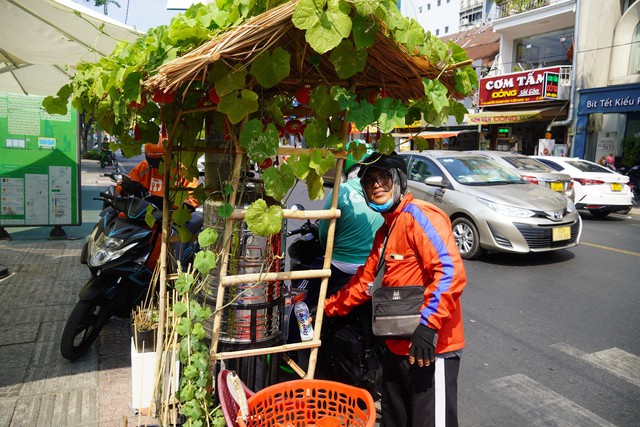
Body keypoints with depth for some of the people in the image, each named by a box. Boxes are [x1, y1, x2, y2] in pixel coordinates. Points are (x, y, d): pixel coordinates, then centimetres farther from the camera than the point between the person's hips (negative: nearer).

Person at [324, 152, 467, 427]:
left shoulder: (419, 215, -14)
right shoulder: (385, 231, 17)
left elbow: (451, 270, -25)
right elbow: (366, 280, 21)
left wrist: (427, 324, -29)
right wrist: (328, 308, 18)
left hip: (431, 348, -10)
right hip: (397, 347, 10)